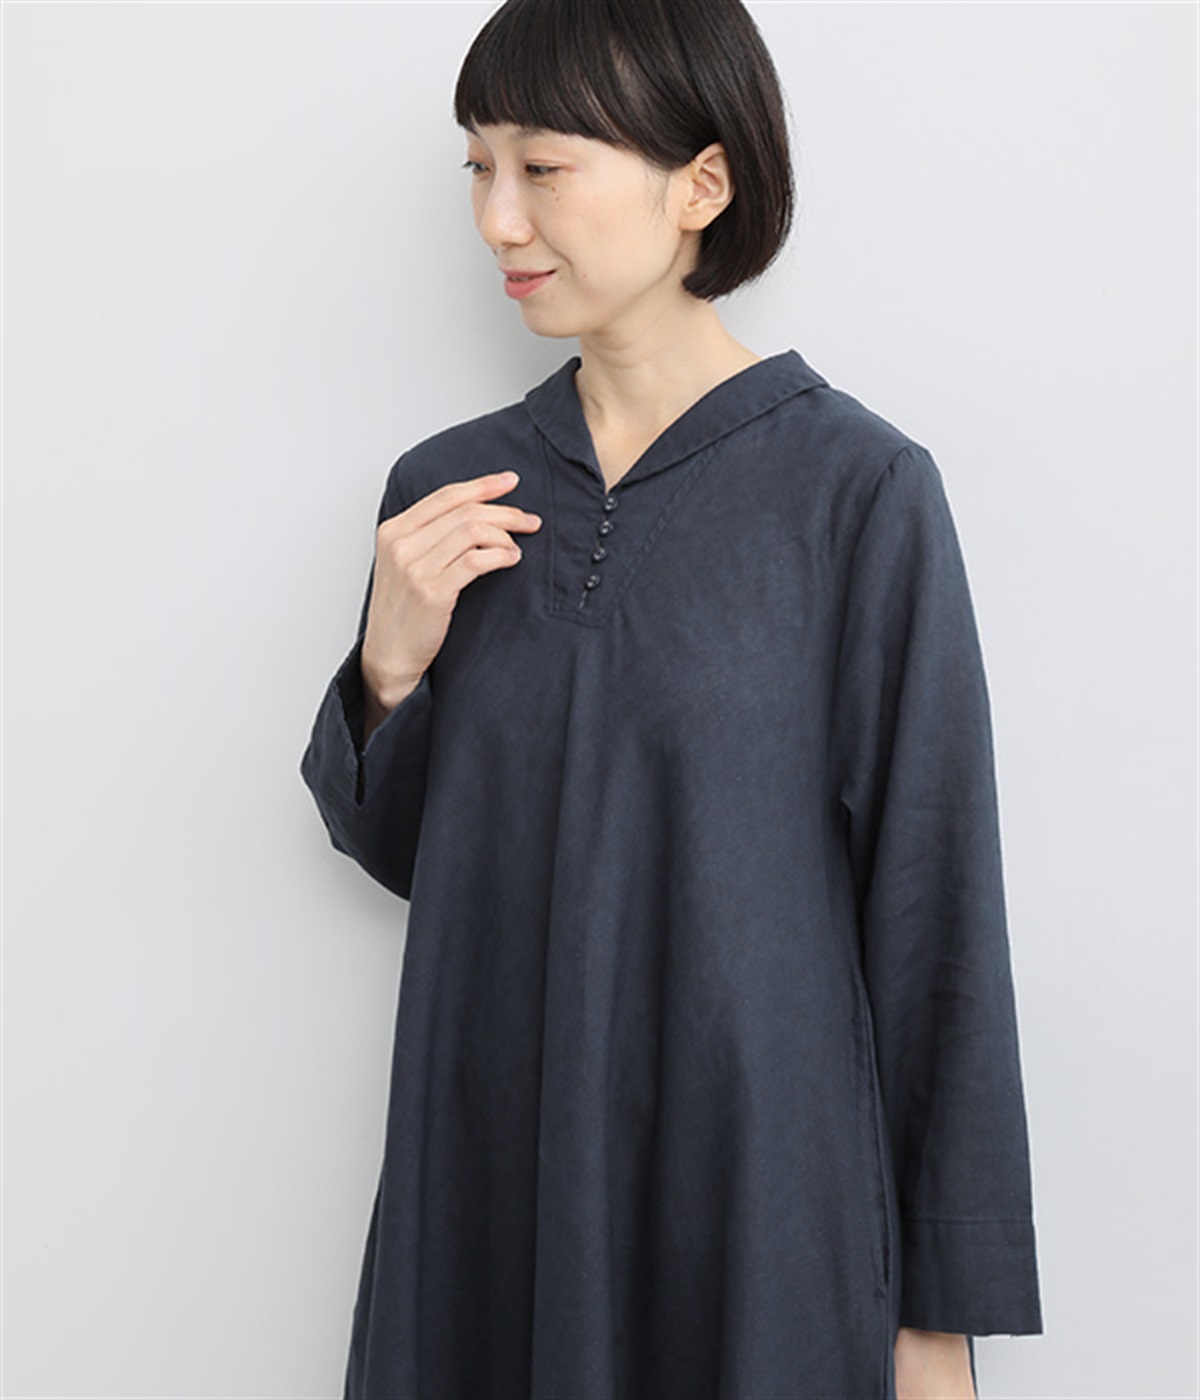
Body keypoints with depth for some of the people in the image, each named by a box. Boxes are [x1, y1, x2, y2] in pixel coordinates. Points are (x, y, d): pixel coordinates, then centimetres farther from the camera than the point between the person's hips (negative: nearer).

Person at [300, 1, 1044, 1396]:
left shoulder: (860, 491, -12)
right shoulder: (445, 491, 1)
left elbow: (934, 912, -9)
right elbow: (400, 849, 10)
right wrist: (389, 670, -10)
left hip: (756, 1185, -4)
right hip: (482, 1178, 4)